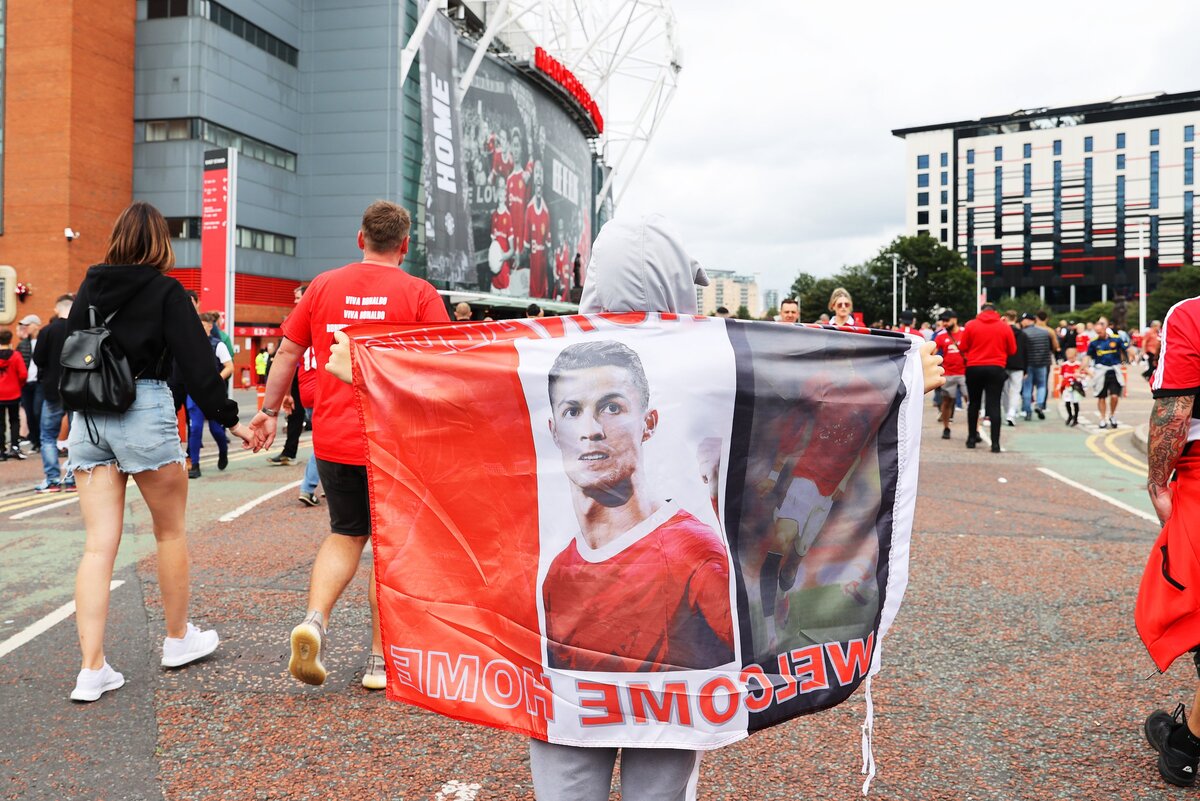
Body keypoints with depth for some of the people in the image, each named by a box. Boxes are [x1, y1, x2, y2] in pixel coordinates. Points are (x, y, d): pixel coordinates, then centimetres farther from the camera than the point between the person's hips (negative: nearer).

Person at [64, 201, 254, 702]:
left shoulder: (89, 287, 10)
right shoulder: (165, 290, -4)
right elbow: (197, 360, -9)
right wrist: (229, 419, -4)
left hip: (88, 417, 5)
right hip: (144, 412, -4)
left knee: (99, 544, 3)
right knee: (171, 530, 13)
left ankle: (92, 670, 0)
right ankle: (178, 639, 26)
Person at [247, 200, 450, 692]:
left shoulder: (324, 286, 5)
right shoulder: (419, 294, -4)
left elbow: (287, 352, 9)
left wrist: (269, 411, 19)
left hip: (332, 439, 3)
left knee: (346, 534, 20)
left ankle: (314, 619, -2)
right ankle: (380, 661, 15)